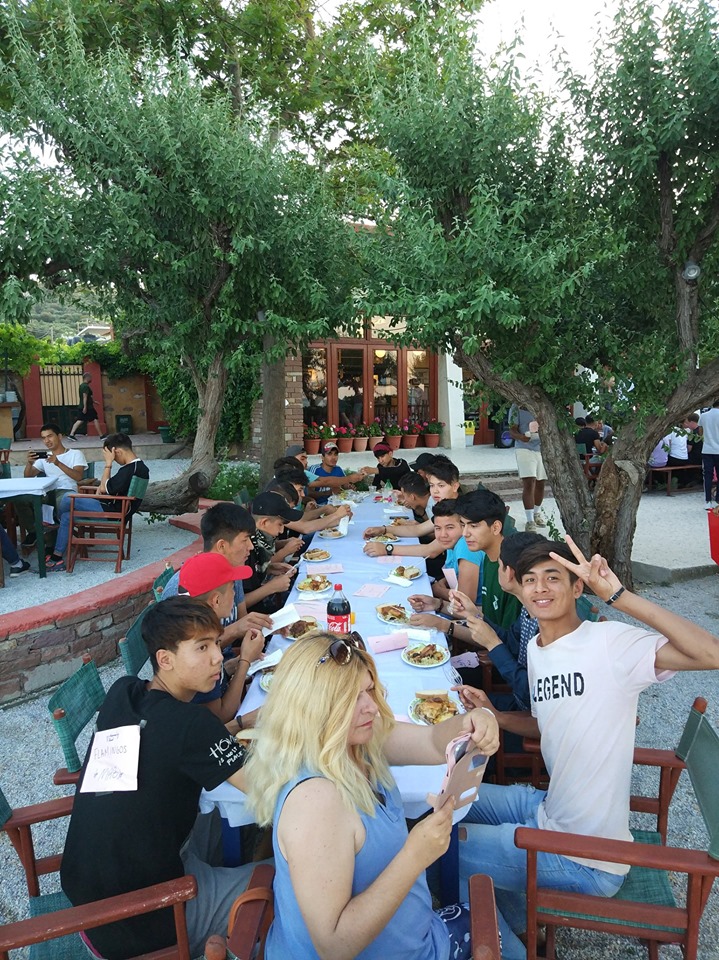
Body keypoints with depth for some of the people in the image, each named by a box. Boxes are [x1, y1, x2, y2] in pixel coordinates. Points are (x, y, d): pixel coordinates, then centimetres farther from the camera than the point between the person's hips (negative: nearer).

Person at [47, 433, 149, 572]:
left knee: (68, 500, -8)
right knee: (67, 516, 11)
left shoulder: (129, 470, -23)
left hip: (112, 513, -11)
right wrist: (103, 485, 2)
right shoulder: (140, 466, 9)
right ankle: (57, 557, 13)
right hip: (120, 511, 11)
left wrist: (108, 463, -14)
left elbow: (104, 488, -19)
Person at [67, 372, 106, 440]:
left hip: (82, 407, 9)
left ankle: (71, 434, -1)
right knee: (96, 420, 0)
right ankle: (101, 436, 4)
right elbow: (85, 397, -22)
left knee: (80, 421, 6)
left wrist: (93, 401, 34)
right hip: (88, 407, -9)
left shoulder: (81, 386, 17)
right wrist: (85, 407, -26)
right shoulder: (86, 386, -14)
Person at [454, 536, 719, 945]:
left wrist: (618, 594, -39)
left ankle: (519, 923, 32)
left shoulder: (609, 642, -23)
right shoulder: (536, 648, 3)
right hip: (547, 808, 8)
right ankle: (518, 922, 40)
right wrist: (492, 715, -1)